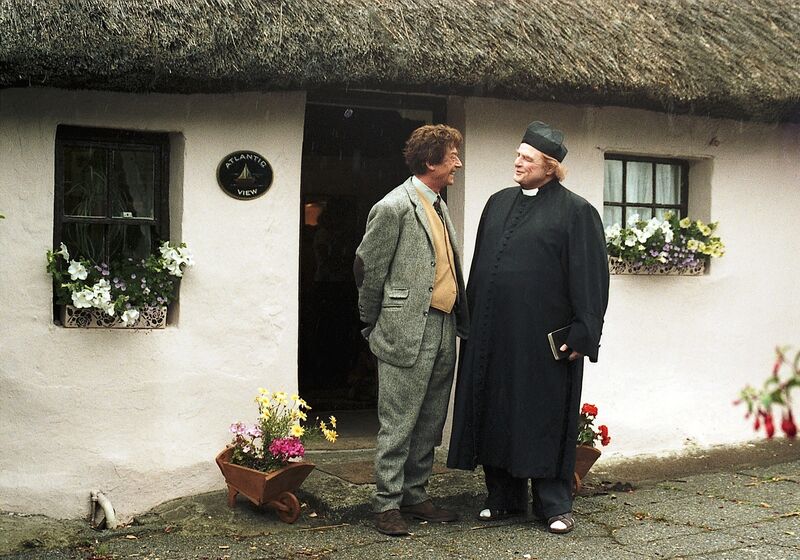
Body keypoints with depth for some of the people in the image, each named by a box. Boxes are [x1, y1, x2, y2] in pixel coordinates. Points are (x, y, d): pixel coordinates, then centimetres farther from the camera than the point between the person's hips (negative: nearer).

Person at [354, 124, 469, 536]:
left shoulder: (439, 206, 16)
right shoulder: (394, 207, -11)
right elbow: (367, 268, -7)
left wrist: (460, 320, 13)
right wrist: (375, 324, 2)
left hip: (442, 331, 8)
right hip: (407, 333, -8)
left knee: (429, 425, 14)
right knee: (398, 425, -1)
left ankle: (414, 495, 25)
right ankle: (387, 504, 8)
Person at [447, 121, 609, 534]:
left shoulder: (576, 211, -5)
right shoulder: (498, 203, 13)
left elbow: (590, 277, -8)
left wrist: (582, 333, -13)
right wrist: (471, 320, 15)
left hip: (543, 338, -6)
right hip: (493, 334, 6)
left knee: (545, 418, 2)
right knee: (497, 415, 10)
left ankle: (554, 504, 14)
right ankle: (505, 498, 23)